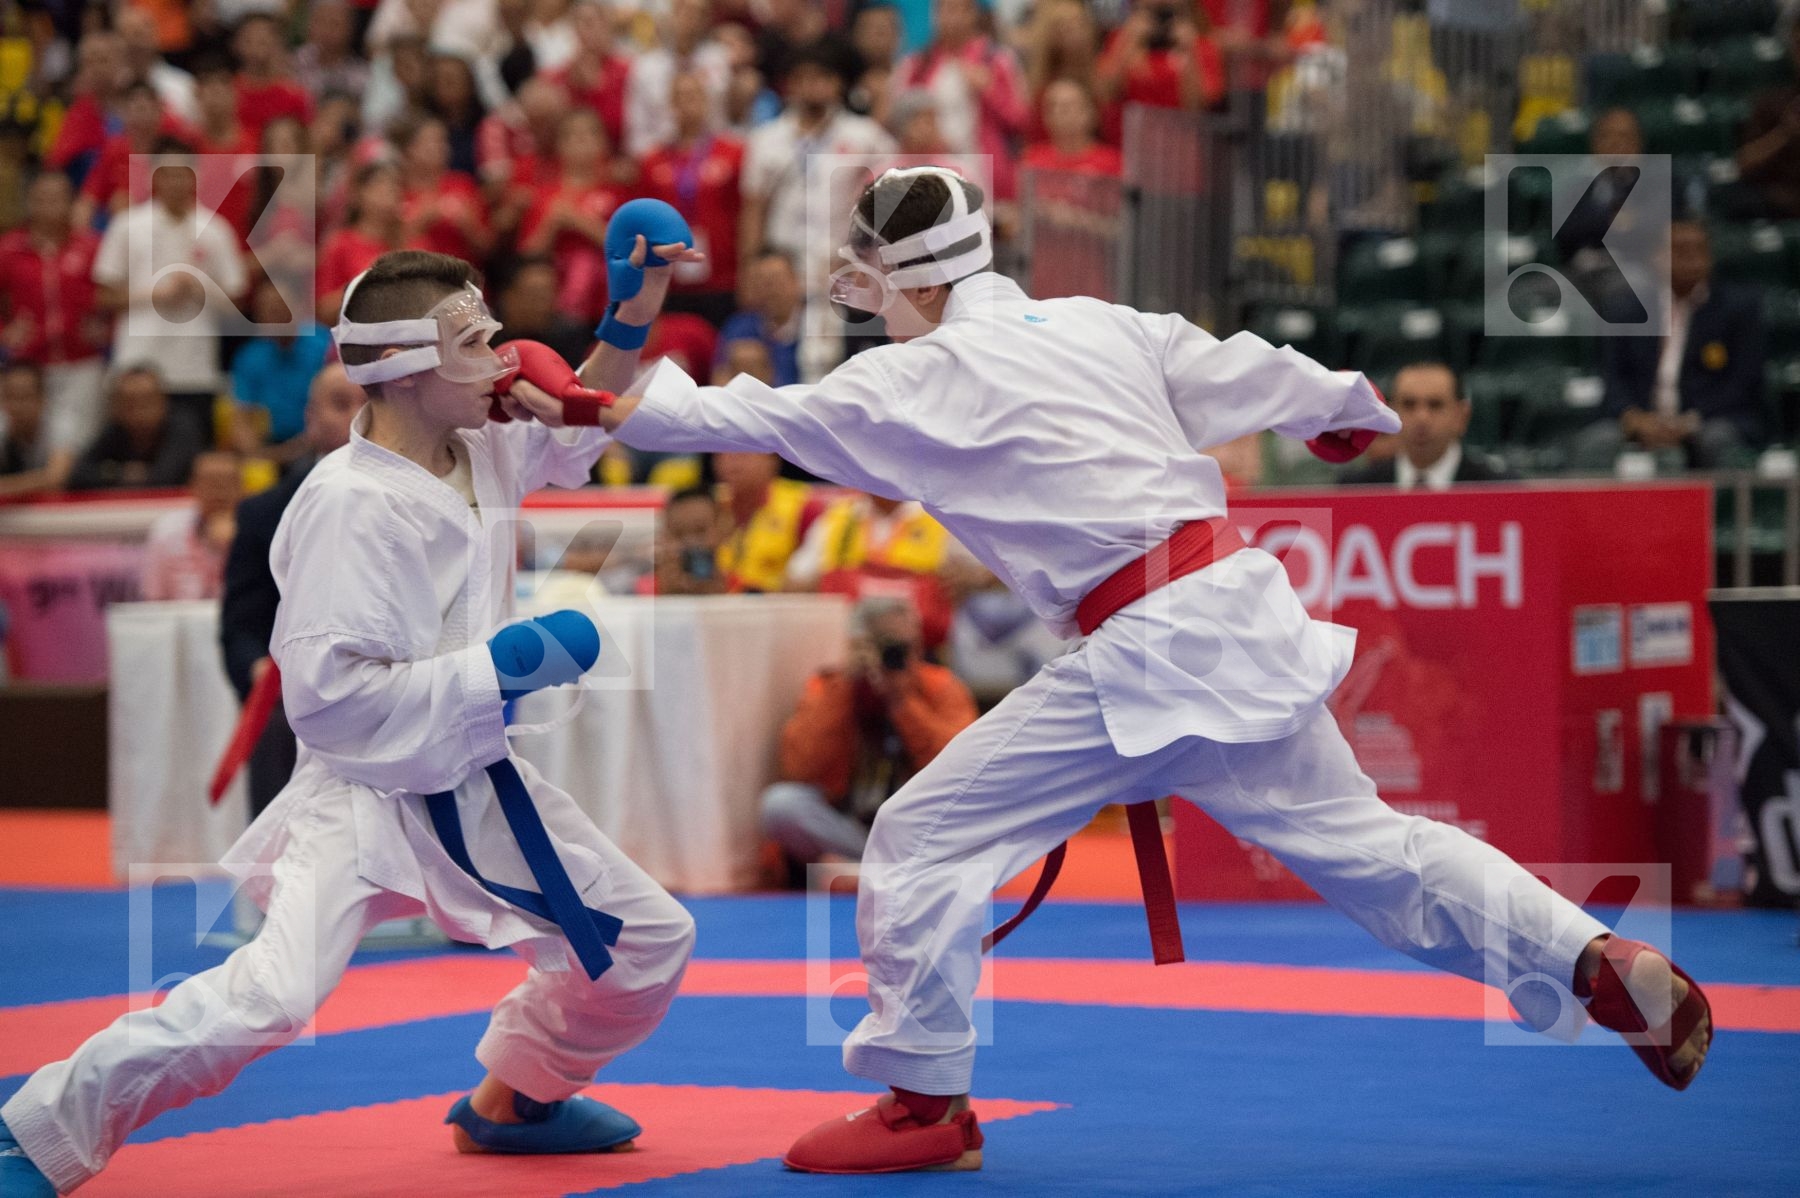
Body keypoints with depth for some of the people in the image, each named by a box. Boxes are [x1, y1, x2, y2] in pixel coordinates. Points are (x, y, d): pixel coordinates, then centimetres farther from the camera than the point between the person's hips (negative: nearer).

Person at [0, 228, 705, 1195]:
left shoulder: (478, 459, 0)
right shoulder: (348, 502, -24)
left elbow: (577, 430, 20)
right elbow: (324, 691, -27)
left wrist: (632, 317, 3)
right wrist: (501, 664, -25)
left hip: (475, 788, 9)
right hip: (364, 796, -8)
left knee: (649, 941, 14)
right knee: (268, 996, -27)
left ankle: (517, 1098, 37)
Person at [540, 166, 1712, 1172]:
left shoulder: (927, 381, -6)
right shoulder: (1099, 324, 12)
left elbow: (755, 417, -5)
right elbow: (1240, 375, 22)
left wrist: (619, 408, 3)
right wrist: (1349, 403, 40)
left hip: (1149, 652, -8)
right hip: (1244, 613, 8)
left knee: (927, 837, 1)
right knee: (1356, 840, 18)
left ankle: (925, 1103, 8)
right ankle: (1608, 962, 12)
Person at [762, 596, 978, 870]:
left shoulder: (940, 687, -1)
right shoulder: (828, 688, -1)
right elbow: (799, 769, -16)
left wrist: (903, 701, -19)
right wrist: (843, 690, -18)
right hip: (844, 830, 1)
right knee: (781, 803, -28)